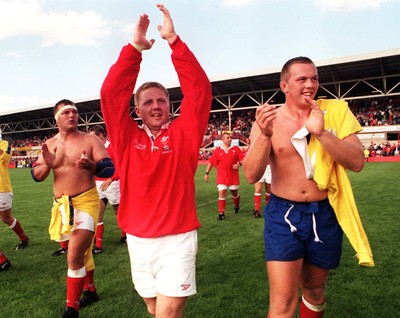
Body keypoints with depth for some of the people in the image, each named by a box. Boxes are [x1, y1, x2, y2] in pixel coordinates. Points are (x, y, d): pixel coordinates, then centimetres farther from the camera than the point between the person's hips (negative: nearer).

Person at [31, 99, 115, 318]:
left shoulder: (90, 140, -6)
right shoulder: (49, 145, 7)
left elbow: (110, 169, -13)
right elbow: (36, 176, 5)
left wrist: (91, 165, -32)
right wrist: (46, 164, -16)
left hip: (86, 201, -5)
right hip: (61, 205, 5)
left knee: (75, 255, -13)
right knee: (81, 251, 20)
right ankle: (90, 290, 41)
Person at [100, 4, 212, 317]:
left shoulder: (183, 133, -2)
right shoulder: (127, 137, 1)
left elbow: (199, 90, -11)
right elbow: (111, 93, -6)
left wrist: (173, 40, -13)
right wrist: (135, 47, -11)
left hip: (178, 238, -3)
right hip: (138, 240, 3)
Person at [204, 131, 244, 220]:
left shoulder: (236, 149, 0)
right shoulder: (217, 150, 0)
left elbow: (243, 159, 2)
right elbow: (211, 162, 4)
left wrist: (239, 164, -19)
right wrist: (207, 173, 1)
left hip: (233, 176, 1)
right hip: (222, 176, -1)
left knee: (235, 193, 14)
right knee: (222, 192, -9)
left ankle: (236, 207, 43)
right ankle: (221, 213, -2)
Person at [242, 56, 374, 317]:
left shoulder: (334, 112, -2)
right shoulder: (267, 120, -4)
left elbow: (357, 163, -11)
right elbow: (252, 175, -13)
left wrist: (321, 132, -24)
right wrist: (265, 135, -29)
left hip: (325, 215, 2)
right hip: (283, 215, -2)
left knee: (314, 290, 21)